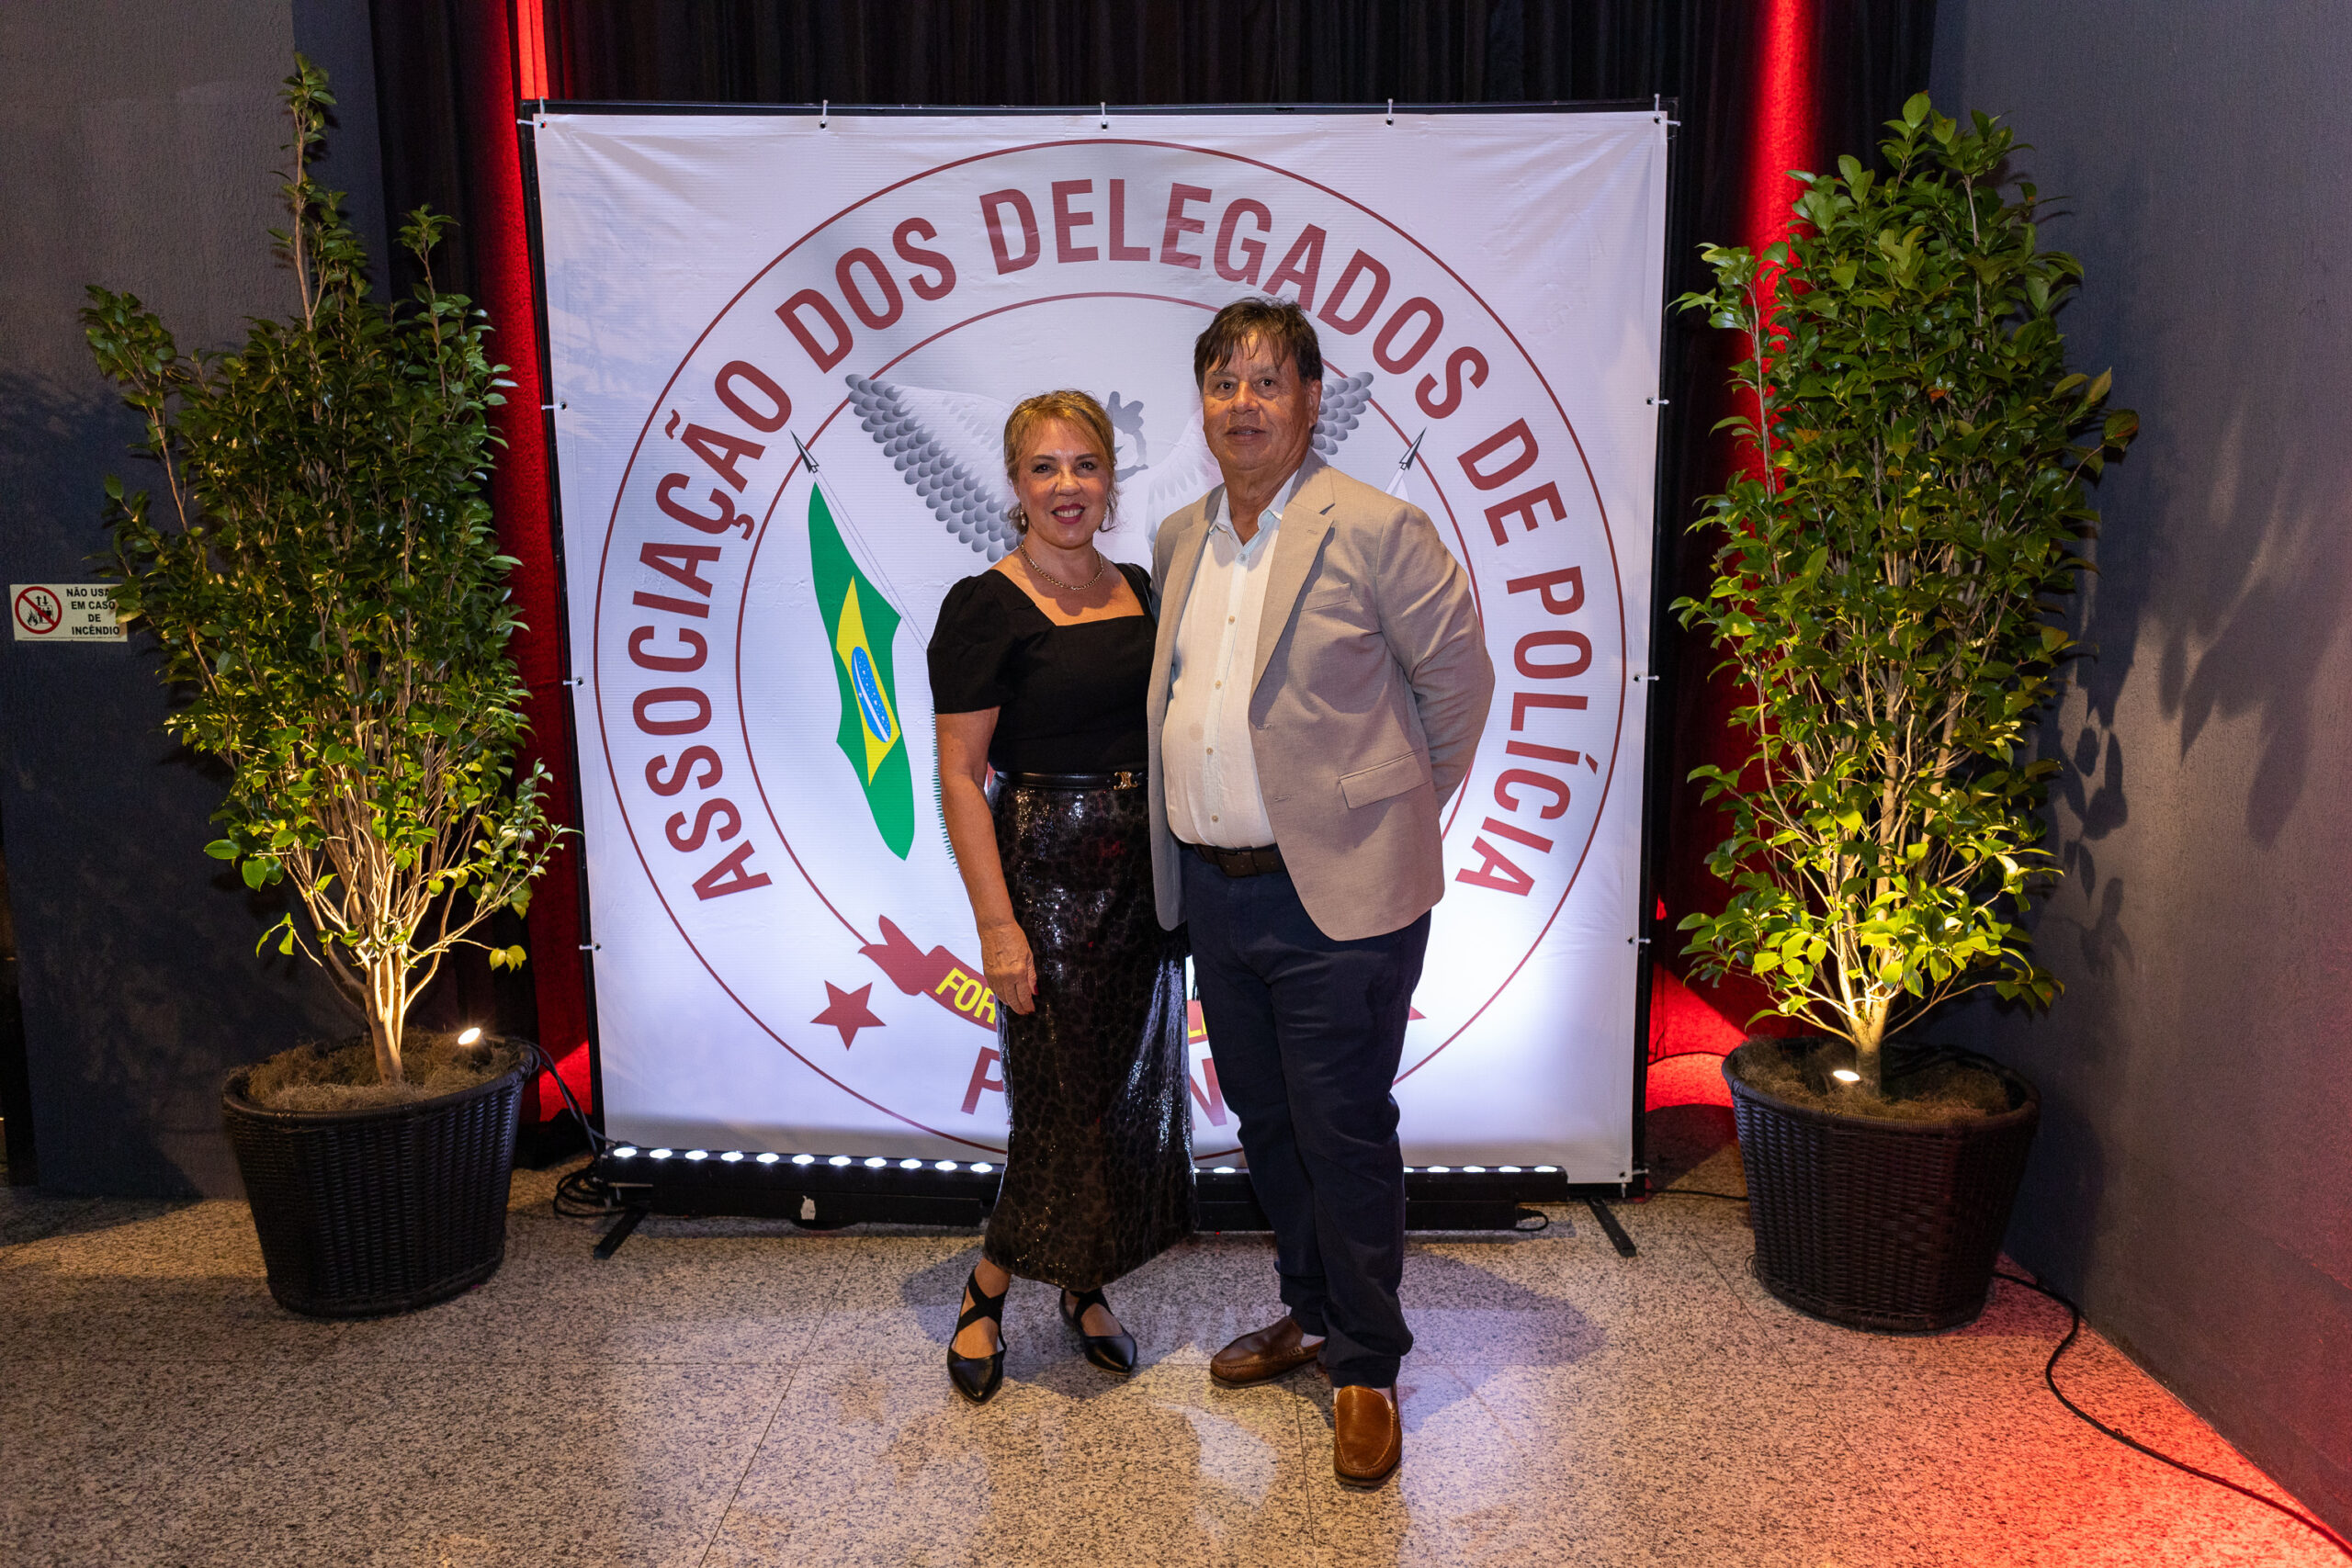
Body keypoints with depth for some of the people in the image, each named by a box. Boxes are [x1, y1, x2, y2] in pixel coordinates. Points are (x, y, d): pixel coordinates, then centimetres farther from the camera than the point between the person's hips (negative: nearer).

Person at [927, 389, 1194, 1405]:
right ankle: (988, 1290, 23)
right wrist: (996, 923, -18)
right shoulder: (986, 607, -10)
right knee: (1064, 1093, 0)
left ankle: (1083, 1284, 31)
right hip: (1045, 869, -6)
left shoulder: (1139, 589, 9)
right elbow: (959, 777, -12)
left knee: (1134, 1086, 13)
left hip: (1144, 871, 7)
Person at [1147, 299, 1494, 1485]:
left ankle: (1366, 1368, 23)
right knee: (1266, 1121, 18)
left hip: (1337, 896, -6)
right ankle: (1309, 1312, 39)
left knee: (1344, 1133, 3)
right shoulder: (1179, 539, 10)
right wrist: (1191, 821, 15)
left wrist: (1400, 806, 4)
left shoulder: (1375, 529, -10)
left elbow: (1459, 677, -3)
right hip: (1214, 888, 7)